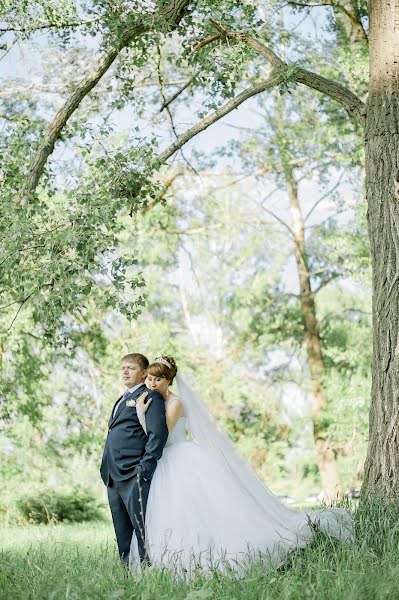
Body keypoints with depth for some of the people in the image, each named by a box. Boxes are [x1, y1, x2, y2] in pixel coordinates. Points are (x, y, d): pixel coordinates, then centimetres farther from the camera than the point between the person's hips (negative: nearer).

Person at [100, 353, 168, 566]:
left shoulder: (150, 397, -4)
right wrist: (107, 472, 19)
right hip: (114, 476, 9)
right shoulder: (123, 399, 25)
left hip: (134, 476, -9)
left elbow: (158, 433, -14)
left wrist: (145, 468, -20)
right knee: (122, 534, 10)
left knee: (143, 530, -10)